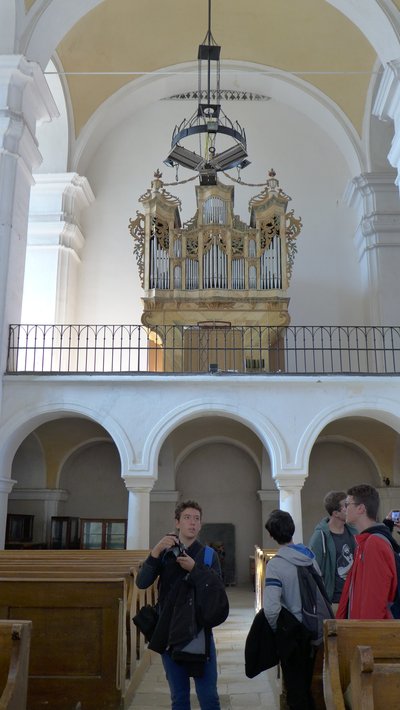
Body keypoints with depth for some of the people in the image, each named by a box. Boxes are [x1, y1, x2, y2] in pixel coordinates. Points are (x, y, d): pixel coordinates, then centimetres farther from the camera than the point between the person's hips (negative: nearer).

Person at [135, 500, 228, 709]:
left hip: (199, 634, -1)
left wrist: (195, 569, -18)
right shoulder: (165, 553, 3)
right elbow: (141, 583, -10)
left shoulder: (209, 555, 1)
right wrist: (156, 550, -21)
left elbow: (218, 591, -9)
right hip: (170, 634, 1)